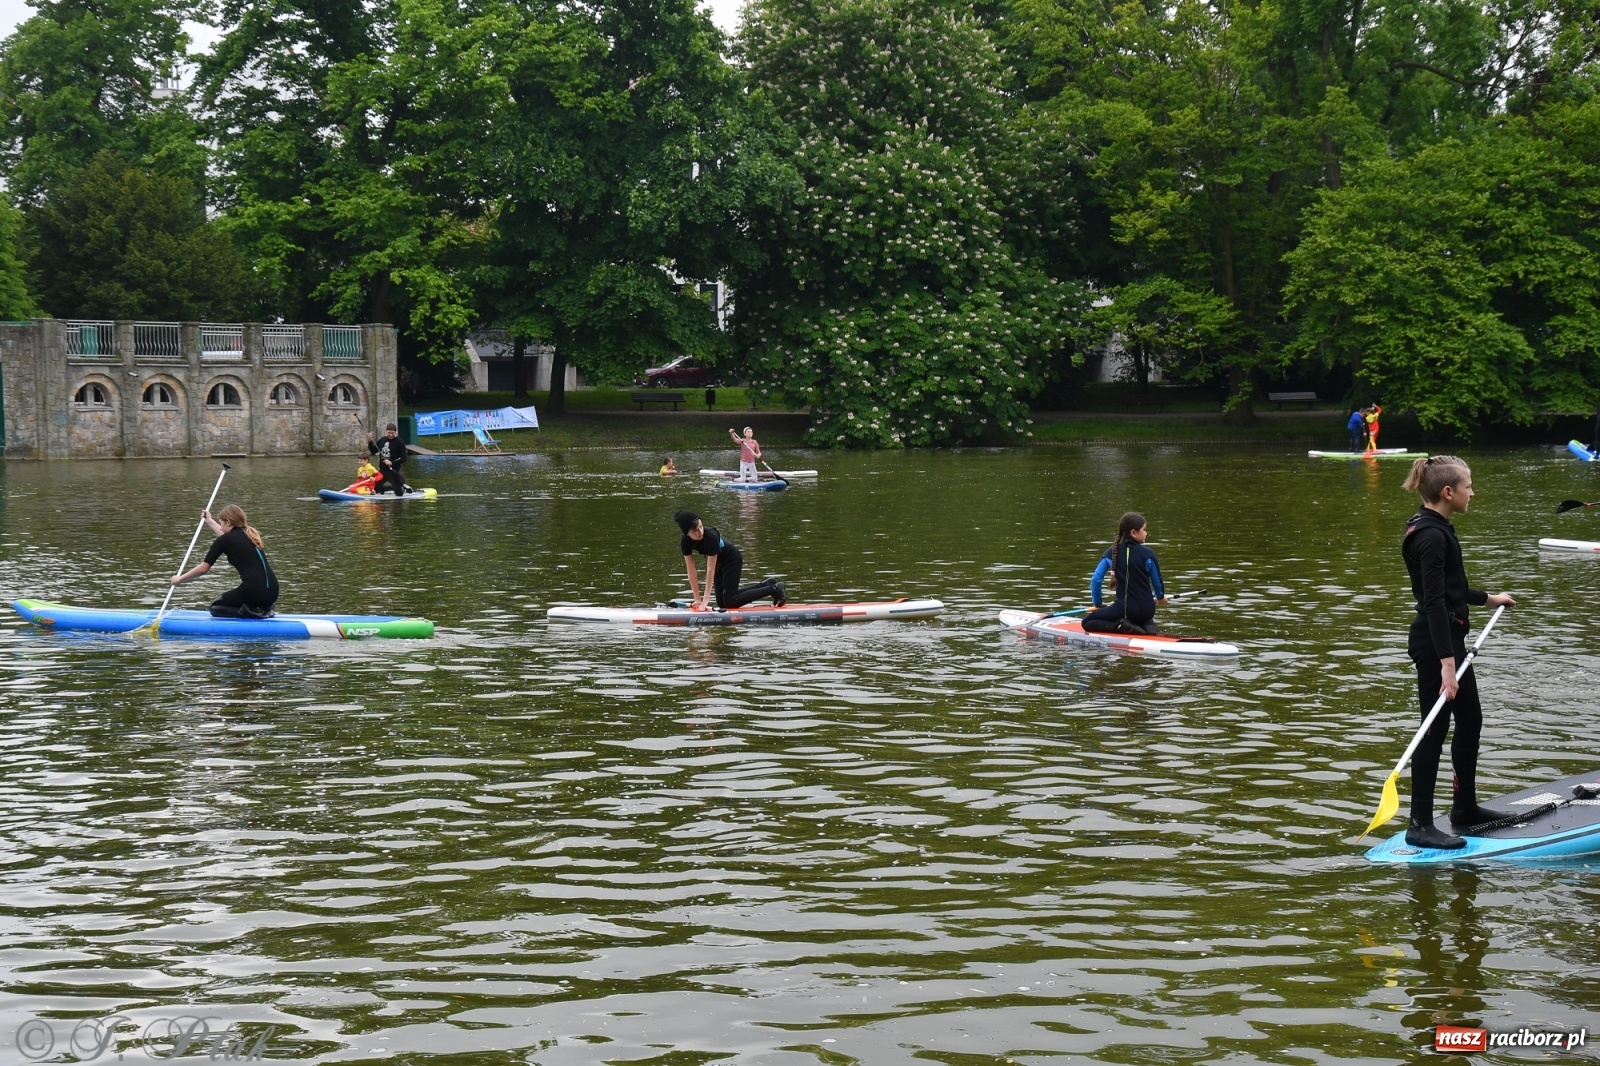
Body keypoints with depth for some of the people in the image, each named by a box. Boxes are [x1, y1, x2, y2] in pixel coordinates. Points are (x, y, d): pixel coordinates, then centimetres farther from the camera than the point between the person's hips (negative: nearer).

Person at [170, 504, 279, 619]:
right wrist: (210, 521, 56)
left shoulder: (224, 540, -3)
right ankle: (262, 609, 6)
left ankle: (249, 612, -7)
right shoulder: (248, 535, 18)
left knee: (216, 608, 19)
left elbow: (203, 569, 1)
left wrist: (179, 579, 16)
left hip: (254, 591, -7)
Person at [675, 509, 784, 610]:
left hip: (732, 560, -7)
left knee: (730, 602, -10)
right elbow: (691, 572, -15)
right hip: (720, 563, 7)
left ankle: (774, 590, 0)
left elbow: (710, 570, -33)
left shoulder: (710, 536, -37)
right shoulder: (686, 541, -19)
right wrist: (697, 599, -16)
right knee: (722, 603, 11)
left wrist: (706, 599, -31)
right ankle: (766, 585, 23)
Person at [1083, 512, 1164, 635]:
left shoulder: (1112, 552, -2)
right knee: (1145, 620, 38)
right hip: (1147, 609, 2)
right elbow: (1157, 581, 3)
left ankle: (1121, 625, -10)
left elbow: (1096, 580, -4)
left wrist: (1098, 604, 12)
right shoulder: (1147, 554, -7)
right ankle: (1148, 627, 2)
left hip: (1124, 609, -2)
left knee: (1087, 621, 12)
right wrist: (1160, 597, 26)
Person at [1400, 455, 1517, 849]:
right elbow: (1434, 602, -26)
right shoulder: (1431, 536, -21)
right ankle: (1420, 826, 1)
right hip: (1435, 643, -11)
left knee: (1470, 720, 19)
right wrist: (1446, 663, -29)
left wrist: (1488, 599, 37)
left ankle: (1465, 808, 31)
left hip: (1447, 639, 11)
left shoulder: (1434, 529, 11)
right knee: (1435, 729, -5)